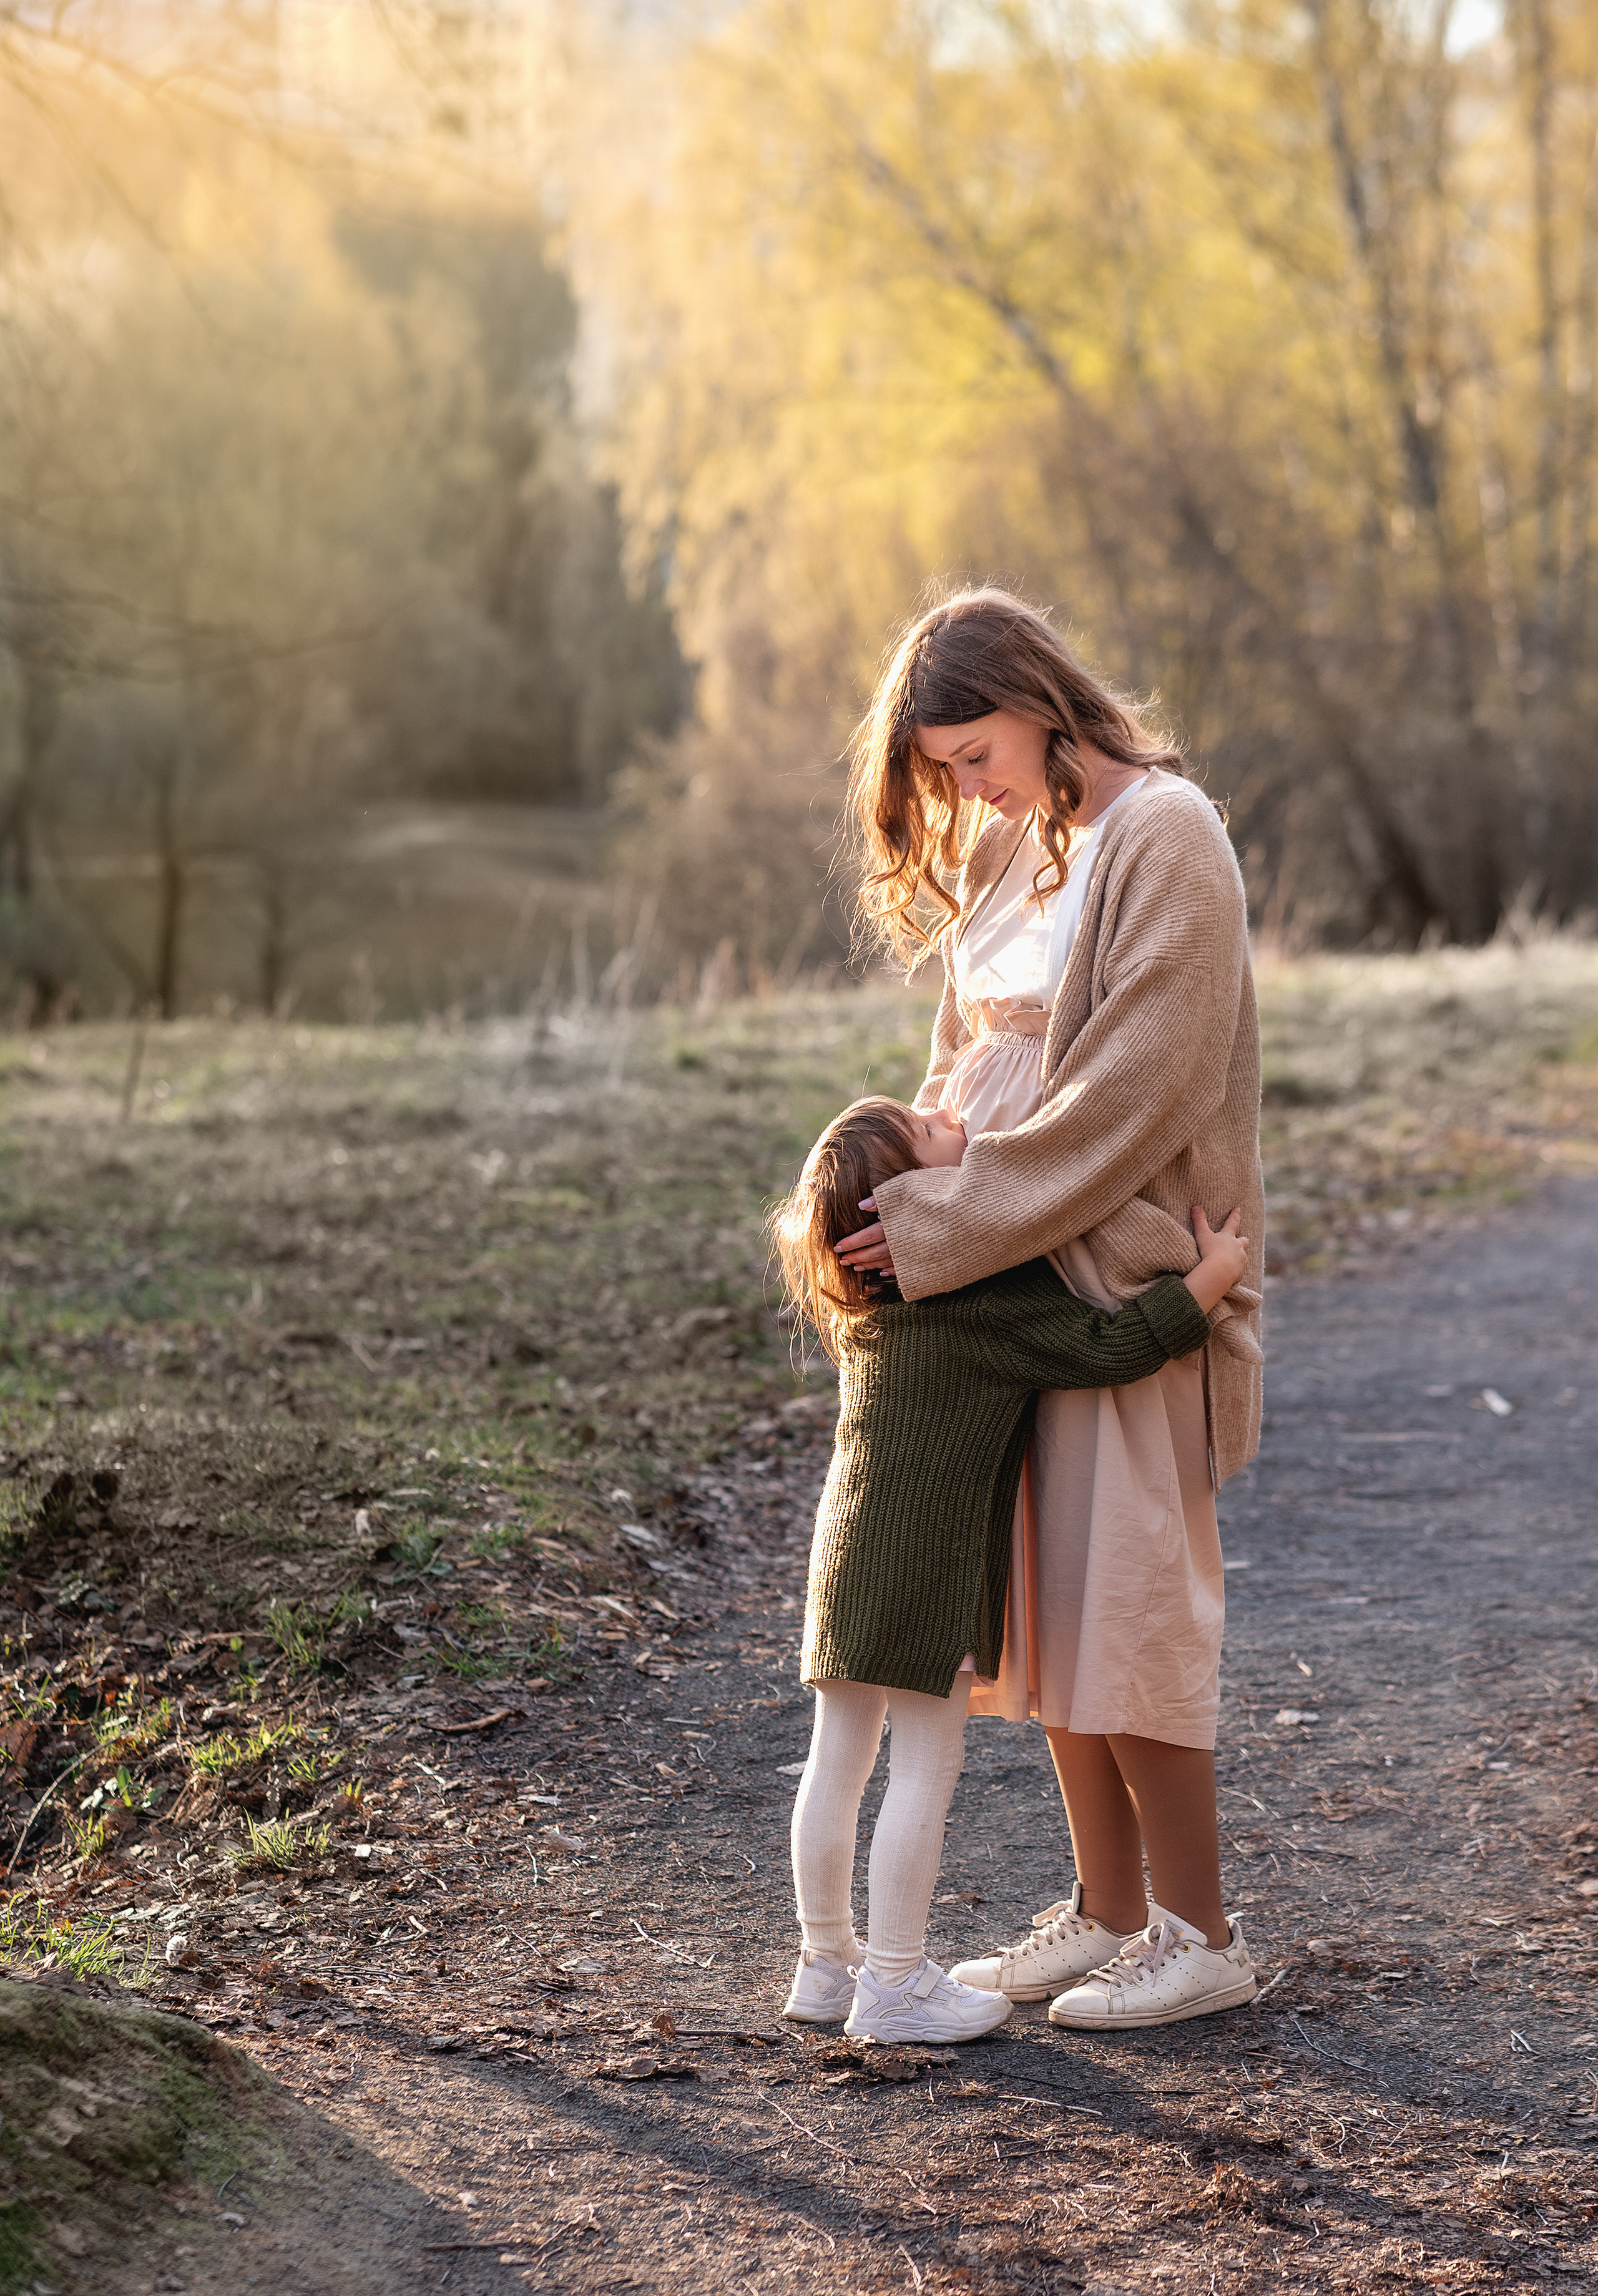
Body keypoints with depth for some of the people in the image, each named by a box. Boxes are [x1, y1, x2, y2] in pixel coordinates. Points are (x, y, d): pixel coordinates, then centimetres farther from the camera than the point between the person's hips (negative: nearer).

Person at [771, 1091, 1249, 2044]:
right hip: (930, 1558, -8)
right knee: (926, 1770, 1)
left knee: (839, 1761, 14)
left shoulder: (866, 1296, 9)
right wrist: (1217, 1270, -10)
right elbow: (1113, 1346, -20)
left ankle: (827, 1963, 24)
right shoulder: (989, 1295, -16)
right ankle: (896, 1982, 6)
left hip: (849, 1543, 8)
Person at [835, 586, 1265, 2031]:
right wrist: (910, 1196, 1)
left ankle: (1202, 1936, 9)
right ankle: (1107, 1915, 21)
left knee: (1124, 1603, -3)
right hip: (1014, 1269, 8)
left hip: (1124, 1275, -8)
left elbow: (1130, 1094, -20)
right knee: (1050, 1604, 11)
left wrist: (944, 1226, -19)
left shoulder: (1165, 841, -14)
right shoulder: (1007, 845, 11)